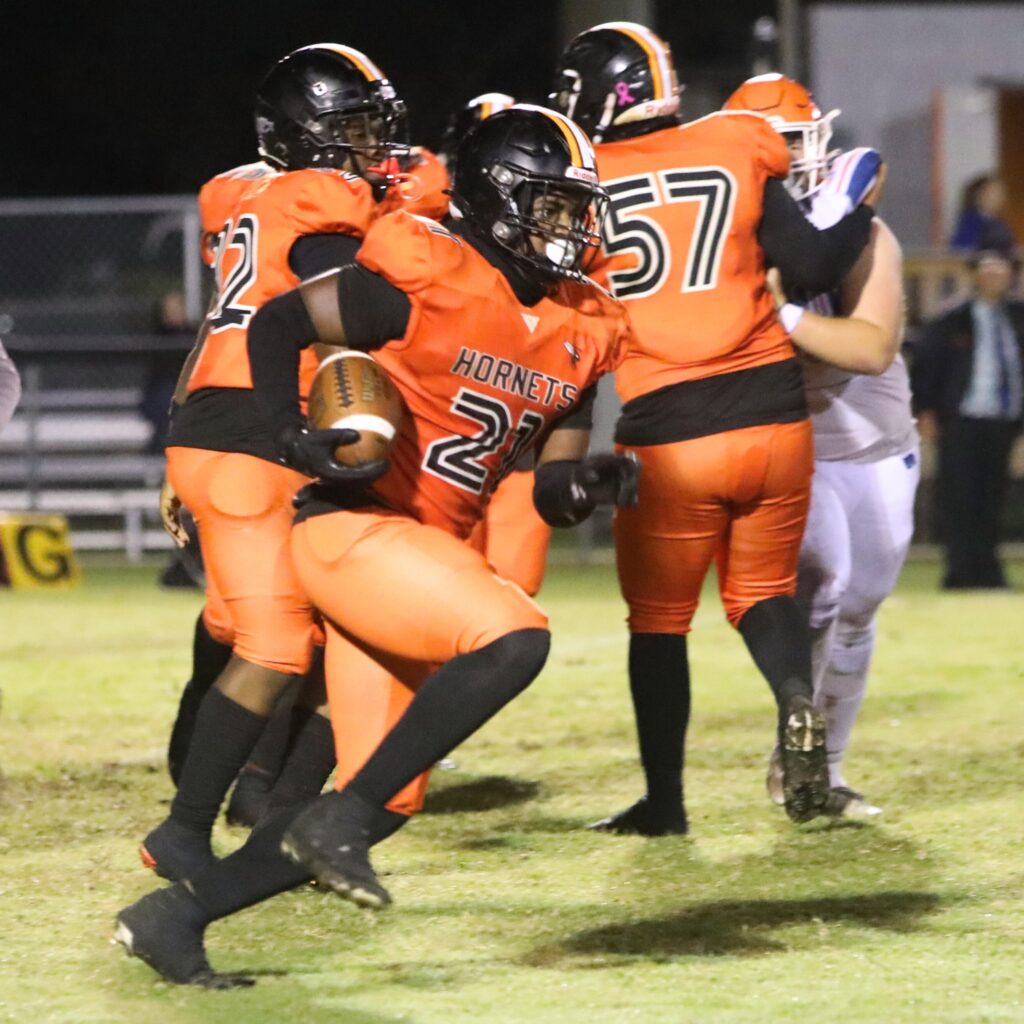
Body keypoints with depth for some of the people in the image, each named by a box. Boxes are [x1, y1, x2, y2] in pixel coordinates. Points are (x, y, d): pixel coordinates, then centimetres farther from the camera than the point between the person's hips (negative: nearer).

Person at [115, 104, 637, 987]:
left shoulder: (577, 331, 8)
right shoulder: (428, 281, -14)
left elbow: (551, 494, 13)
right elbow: (278, 323, -5)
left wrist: (587, 482, -10)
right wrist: (292, 434, -19)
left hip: (430, 548, 8)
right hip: (353, 527, -8)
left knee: (381, 805, 6)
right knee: (512, 641, -29)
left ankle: (177, 914, 16)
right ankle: (339, 817, -20)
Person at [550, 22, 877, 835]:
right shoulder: (734, 154, 1)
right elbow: (815, 268, -1)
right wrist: (860, 214, 16)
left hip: (668, 434, -2)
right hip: (774, 415, 2)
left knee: (660, 617, 16)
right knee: (762, 587, 21)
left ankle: (663, 800, 17)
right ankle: (797, 699, -8)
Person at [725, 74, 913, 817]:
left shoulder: (864, 240, -16)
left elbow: (874, 348, -31)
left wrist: (781, 313, -41)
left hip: (876, 454, 2)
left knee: (854, 615, 10)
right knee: (819, 580, -25)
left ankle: (826, 768, 27)